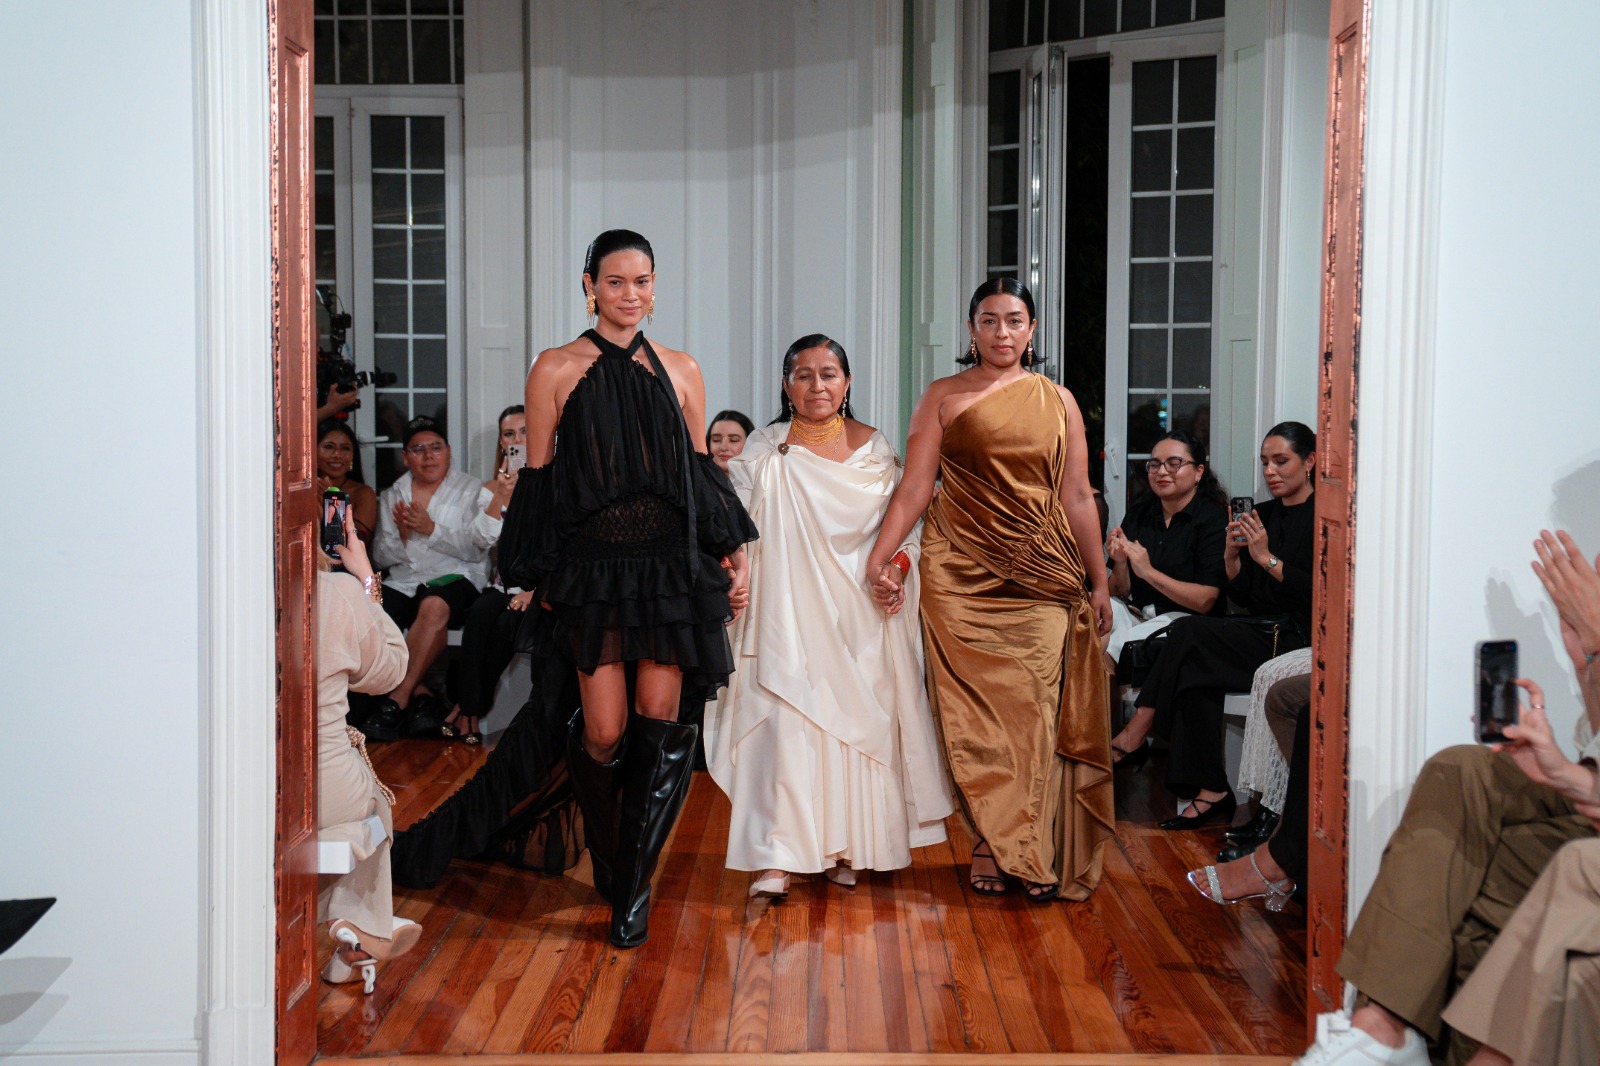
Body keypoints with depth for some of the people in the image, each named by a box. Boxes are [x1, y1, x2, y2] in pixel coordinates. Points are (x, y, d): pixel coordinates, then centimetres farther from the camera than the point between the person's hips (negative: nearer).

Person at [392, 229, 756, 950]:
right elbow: (538, 478, 3)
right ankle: (606, 857, 24)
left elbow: (704, 476, 14)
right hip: (590, 567, -2)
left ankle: (633, 883, 11)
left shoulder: (680, 371, 11)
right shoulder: (556, 370, 3)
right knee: (604, 731, -5)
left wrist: (733, 554, 7)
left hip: (672, 566, 2)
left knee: (661, 722, -3)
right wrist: (540, 577, -1)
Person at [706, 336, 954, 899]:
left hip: (859, 614, 2)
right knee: (784, 720, -10)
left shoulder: (875, 447, 7)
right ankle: (776, 858, -9)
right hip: (788, 611, -2)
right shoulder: (765, 450, 4)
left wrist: (899, 561, -9)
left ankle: (845, 848, 16)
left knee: (857, 719, 3)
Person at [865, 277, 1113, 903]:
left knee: (1035, 712, -4)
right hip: (961, 574, -1)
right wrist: (879, 557, -10)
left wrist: (1099, 581, 8)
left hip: (1042, 580, 1)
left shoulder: (1057, 401, 12)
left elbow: (1077, 497, 11)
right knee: (975, 715, -3)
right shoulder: (943, 398, 7)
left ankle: (1037, 854, 6)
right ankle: (992, 849, 7)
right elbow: (915, 486, 1)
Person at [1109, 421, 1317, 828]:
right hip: (1263, 634, 7)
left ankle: (1135, 734, -15)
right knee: (1199, 676, -24)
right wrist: (1231, 556, -5)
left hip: (1300, 639, -6)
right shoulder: (1262, 515, 17)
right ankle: (1210, 793, -23)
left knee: (1189, 633, -24)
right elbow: (1242, 597, 13)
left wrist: (1268, 559, -17)